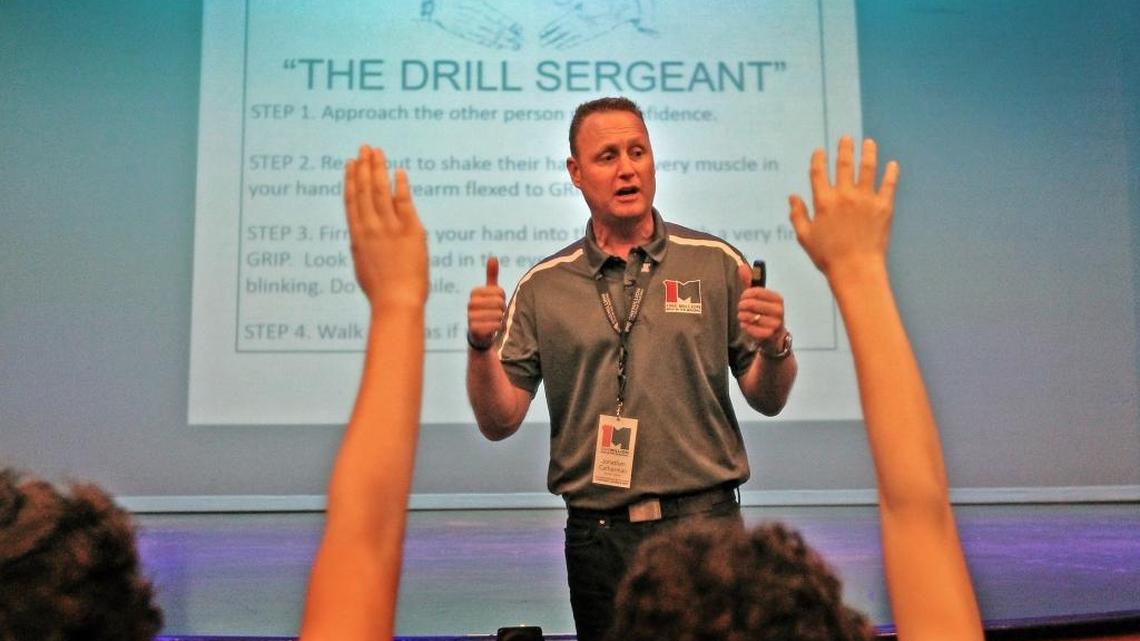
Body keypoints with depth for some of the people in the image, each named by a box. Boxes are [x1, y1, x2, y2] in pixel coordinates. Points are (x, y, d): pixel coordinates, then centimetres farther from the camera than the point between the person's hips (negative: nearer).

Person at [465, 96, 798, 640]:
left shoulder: (716, 264, 1)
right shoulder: (542, 287, 4)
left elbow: (768, 401, 4)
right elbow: (499, 422, 1)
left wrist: (773, 346, -17)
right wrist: (481, 346, -16)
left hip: (703, 520, -1)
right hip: (596, 535, 1)